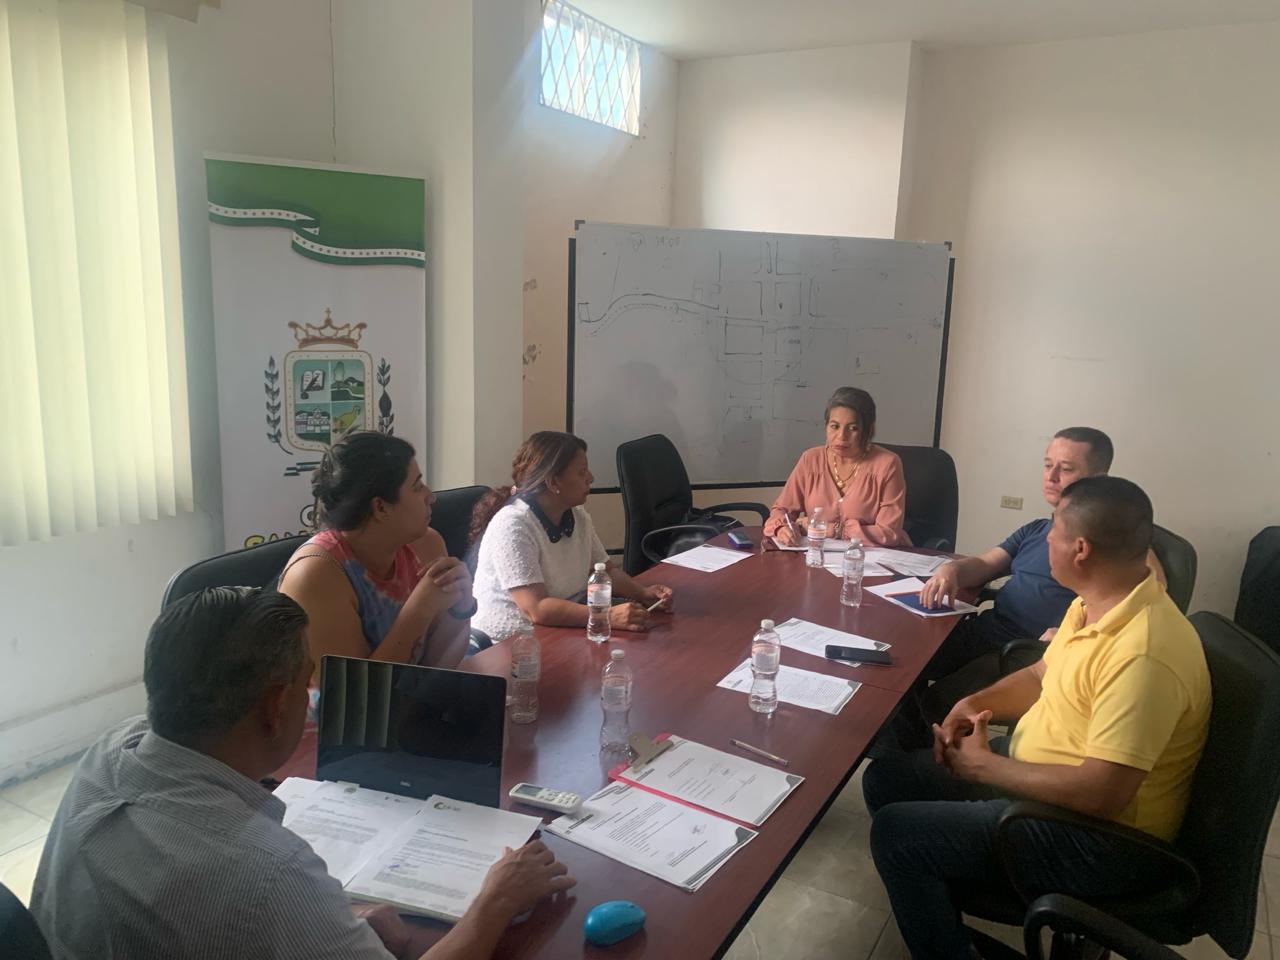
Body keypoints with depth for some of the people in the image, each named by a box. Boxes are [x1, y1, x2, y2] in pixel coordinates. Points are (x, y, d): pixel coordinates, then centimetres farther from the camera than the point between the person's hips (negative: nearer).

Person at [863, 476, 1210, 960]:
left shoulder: (1143, 653, -31)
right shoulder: (1095, 602, 1)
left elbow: (1100, 793, -33)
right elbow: (1042, 676, 16)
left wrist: (985, 766, -20)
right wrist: (976, 703, -4)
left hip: (1101, 838, -9)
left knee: (895, 832, -16)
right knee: (886, 778, 6)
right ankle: (938, 912, 24)